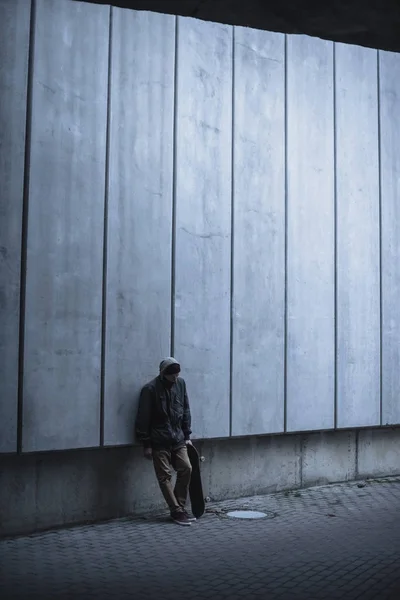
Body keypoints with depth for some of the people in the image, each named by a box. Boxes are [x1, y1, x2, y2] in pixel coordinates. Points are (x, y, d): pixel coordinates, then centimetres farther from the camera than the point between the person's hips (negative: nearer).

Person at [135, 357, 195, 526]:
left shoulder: (180, 383, 3)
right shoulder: (150, 389, -12)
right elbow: (143, 418, -10)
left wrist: (187, 435, 9)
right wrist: (146, 444, -10)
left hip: (178, 439, 5)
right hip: (159, 441, -5)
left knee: (186, 468, -3)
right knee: (165, 476, -2)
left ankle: (180, 507, 10)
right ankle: (177, 511, 5)